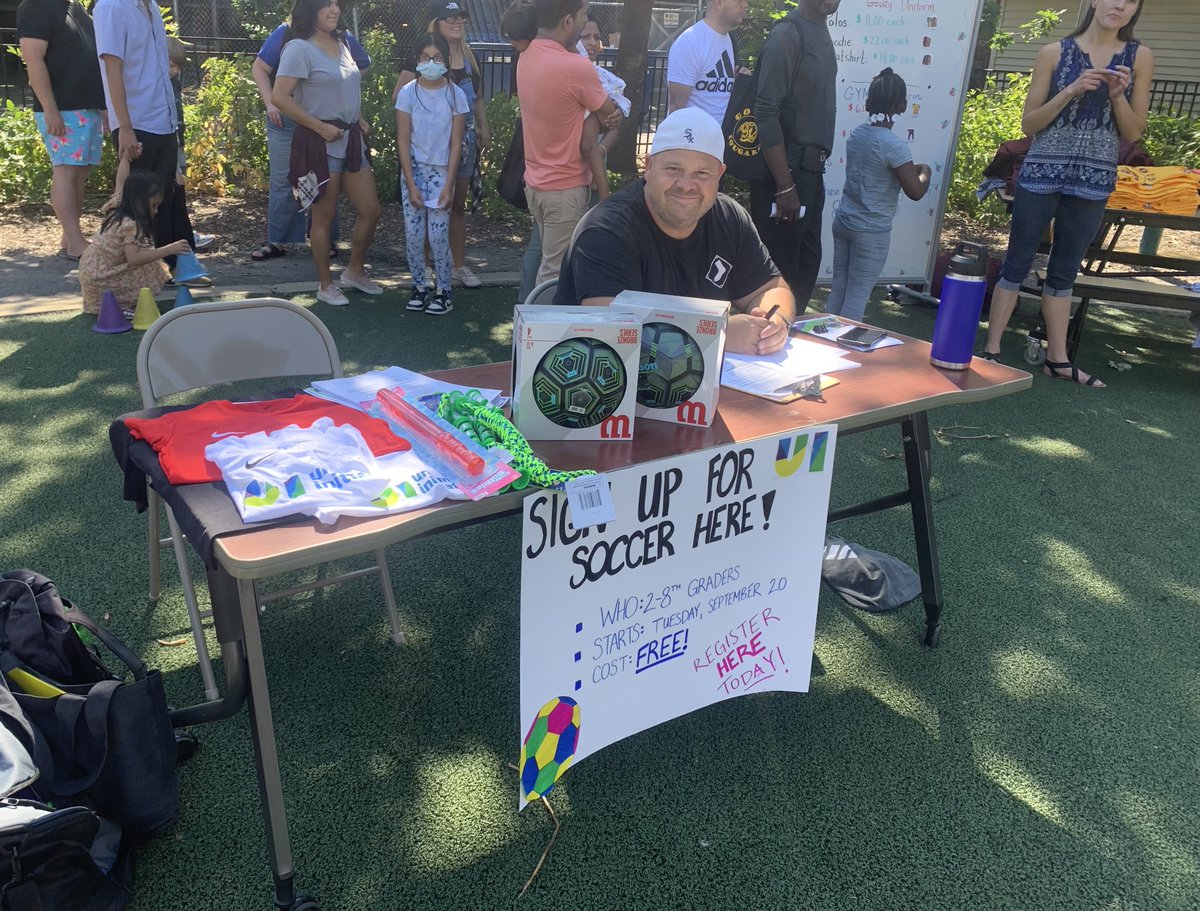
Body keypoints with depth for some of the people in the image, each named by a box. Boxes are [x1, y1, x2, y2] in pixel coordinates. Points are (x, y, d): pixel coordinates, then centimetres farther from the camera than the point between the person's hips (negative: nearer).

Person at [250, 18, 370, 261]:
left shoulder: (343, 38, -1)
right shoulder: (285, 33, -4)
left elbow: (363, 67, 17)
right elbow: (260, 68, 3)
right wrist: (270, 104, -8)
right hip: (286, 121, 0)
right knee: (282, 182, 4)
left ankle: (327, 240, 16)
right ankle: (277, 241, 11)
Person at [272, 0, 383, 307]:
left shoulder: (341, 43, 13)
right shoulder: (299, 48, -11)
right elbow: (280, 97, -18)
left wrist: (360, 120, 10)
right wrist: (321, 127, -18)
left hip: (351, 139, 7)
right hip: (320, 142, -7)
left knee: (370, 210, 9)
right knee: (324, 217, 2)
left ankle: (355, 271, 28)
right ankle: (325, 285, 16)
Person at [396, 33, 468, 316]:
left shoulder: (455, 95, -3)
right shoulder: (408, 93, -3)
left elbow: (456, 144, -3)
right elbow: (403, 141, -3)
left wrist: (449, 184, -9)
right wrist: (411, 184, -9)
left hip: (442, 171, -1)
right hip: (413, 169, 1)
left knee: (438, 235, -8)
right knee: (413, 234, -1)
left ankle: (444, 291, 5)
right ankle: (419, 286, 15)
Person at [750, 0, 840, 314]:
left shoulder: (821, 31, 12)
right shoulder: (788, 34, -14)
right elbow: (766, 112, -19)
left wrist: (815, 167, 14)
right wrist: (785, 186, -22)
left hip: (811, 170, 9)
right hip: (785, 171, -9)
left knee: (807, 264, 14)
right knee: (780, 270, -4)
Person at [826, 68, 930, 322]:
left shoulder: (856, 133, 3)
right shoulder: (895, 146, -18)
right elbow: (915, 192, -14)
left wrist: (911, 169, 18)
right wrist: (925, 171, 5)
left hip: (843, 221, 7)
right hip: (872, 231, -7)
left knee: (838, 289, 14)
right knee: (858, 295, 1)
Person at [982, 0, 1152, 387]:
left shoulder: (1139, 57, 5)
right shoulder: (1055, 53, -1)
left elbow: (1133, 132, 5)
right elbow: (1028, 124, -2)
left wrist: (1117, 95, -11)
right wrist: (1072, 90, -14)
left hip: (1094, 180, 2)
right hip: (1041, 174, -2)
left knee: (1064, 272, 9)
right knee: (1017, 264, 1)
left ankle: (1057, 358, 14)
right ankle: (991, 350, 7)